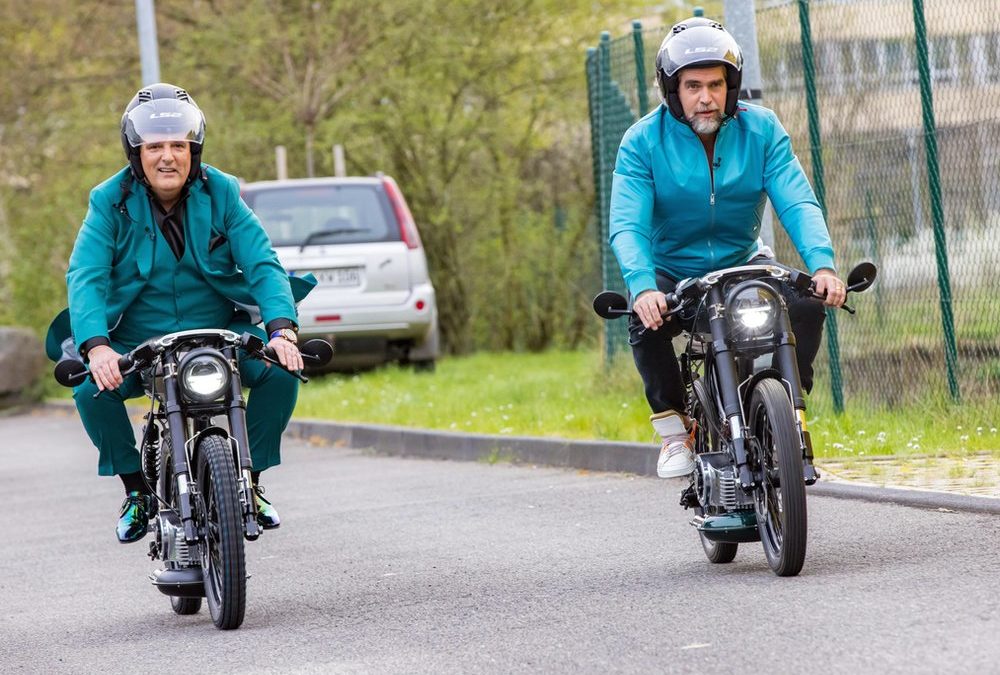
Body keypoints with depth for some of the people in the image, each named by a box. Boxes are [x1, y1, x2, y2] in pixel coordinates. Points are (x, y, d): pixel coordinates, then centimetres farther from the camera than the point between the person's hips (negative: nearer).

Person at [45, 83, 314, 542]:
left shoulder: (221, 193, -5)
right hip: (134, 343, -1)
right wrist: (96, 346, -38)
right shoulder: (110, 202, -9)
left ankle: (250, 480, -1)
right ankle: (136, 488, -4)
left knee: (280, 371, -23)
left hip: (219, 332, 1)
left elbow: (263, 264, -13)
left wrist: (281, 329, -32)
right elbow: (85, 277, -20)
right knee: (91, 388, -28)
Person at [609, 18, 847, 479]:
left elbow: (797, 203, -15)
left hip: (744, 263, 2)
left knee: (806, 304, -26)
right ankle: (674, 427, -11)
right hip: (671, 273, -2)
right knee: (645, 321, -33)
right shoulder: (643, 141, -12)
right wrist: (642, 286, -42)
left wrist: (821, 265, -35)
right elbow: (626, 225, -22)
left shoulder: (761, 129, -7)